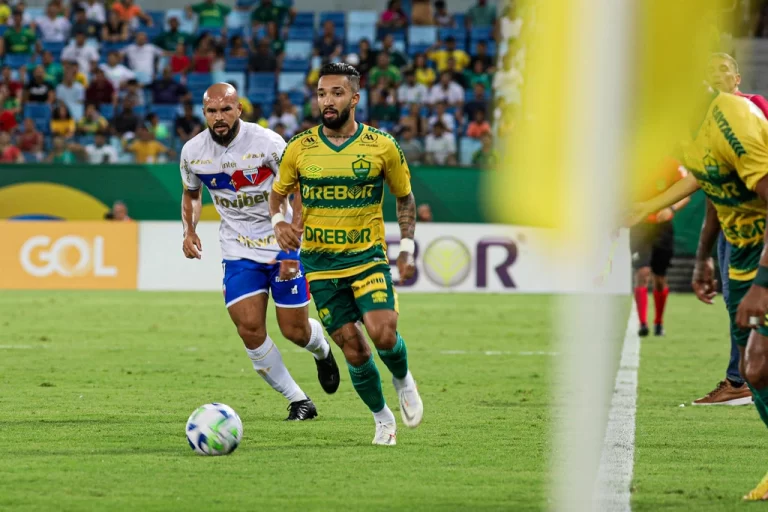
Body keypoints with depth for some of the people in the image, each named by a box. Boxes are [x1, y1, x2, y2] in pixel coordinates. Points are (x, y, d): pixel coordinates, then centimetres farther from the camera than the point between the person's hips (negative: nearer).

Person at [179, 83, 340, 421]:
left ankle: (322, 352, 40)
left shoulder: (267, 143, -18)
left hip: (283, 244, -3)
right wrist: (189, 231, -2)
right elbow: (191, 194, 16)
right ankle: (298, 401, 5)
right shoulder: (192, 152, -4)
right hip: (238, 252, 3)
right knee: (249, 329, -11)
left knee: (295, 330, 0)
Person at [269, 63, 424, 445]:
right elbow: (278, 193, 13)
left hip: (368, 257, -1)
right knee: (352, 347, -1)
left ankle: (403, 379, 14)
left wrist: (407, 249, 5)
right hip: (320, 263, 1)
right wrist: (279, 220, -9)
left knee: (383, 333, -19)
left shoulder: (383, 147, -3)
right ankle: (382, 418, 19)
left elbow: (404, 198, 10)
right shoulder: (300, 148, -1)